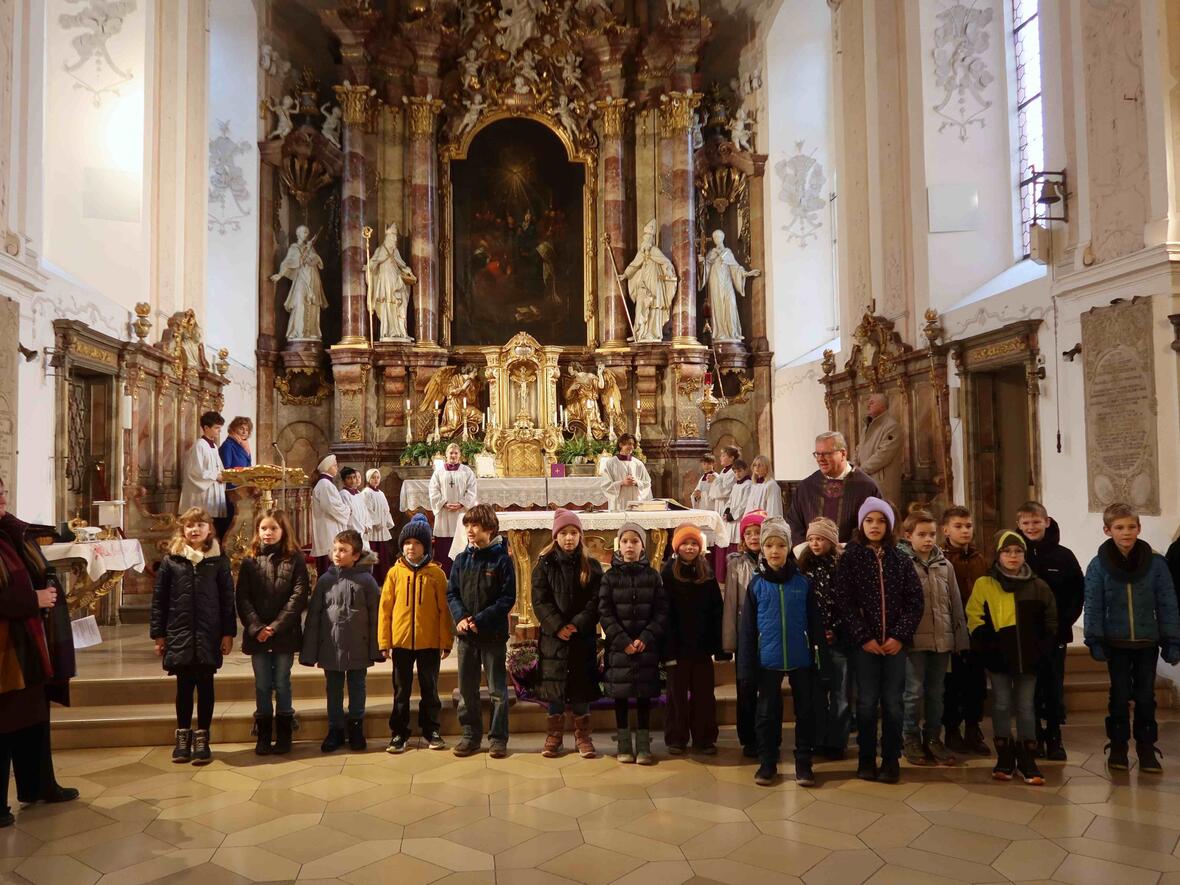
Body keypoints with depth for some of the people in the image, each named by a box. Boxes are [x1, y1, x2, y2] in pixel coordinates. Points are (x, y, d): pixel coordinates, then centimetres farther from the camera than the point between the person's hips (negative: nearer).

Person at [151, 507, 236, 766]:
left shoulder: (219, 560, 1)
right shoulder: (170, 560, 2)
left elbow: (227, 598, 1)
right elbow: (159, 599, 4)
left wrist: (228, 633, -2)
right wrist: (158, 634, 2)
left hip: (208, 635, 0)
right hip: (179, 635, 1)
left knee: (205, 686, 6)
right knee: (184, 687, 8)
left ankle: (202, 738, 16)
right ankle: (182, 736, 23)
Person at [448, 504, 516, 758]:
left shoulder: (502, 560, -7)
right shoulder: (461, 560, 6)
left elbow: (508, 598, -9)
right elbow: (451, 593, 7)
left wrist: (480, 620, -17)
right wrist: (460, 617, -12)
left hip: (493, 634, -4)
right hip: (466, 634, 4)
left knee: (498, 689, 4)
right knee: (466, 689, 11)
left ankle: (498, 738, 14)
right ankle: (471, 735, 24)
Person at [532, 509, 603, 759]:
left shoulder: (591, 566, 4)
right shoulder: (545, 564, 2)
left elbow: (596, 600, -3)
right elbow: (540, 601, -5)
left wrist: (577, 624, -16)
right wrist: (557, 626, -16)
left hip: (583, 636, 1)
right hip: (553, 635, 0)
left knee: (582, 683, 5)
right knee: (554, 684, 4)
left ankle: (583, 736, 17)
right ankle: (554, 736, 17)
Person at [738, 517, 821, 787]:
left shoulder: (802, 582, -1)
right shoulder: (756, 583, -2)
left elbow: (813, 622, 3)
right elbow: (748, 627, -1)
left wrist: (817, 653, -1)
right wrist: (747, 663, -4)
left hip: (801, 659, 0)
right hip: (768, 659, 0)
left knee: (805, 711, 8)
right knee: (768, 712, 10)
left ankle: (803, 764, 22)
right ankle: (767, 763, 24)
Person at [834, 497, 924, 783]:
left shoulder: (901, 560, 7)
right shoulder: (850, 558, 1)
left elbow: (915, 601, 3)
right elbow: (844, 602, -4)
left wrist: (900, 636, -7)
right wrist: (863, 638, -10)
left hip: (895, 642, 2)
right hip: (865, 643, -1)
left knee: (892, 702, 5)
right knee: (867, 702, 3)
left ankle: (891, 760, 16)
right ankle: (866, 759, 15)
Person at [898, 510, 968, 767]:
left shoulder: (944, 565, 10)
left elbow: (955, 603, 13)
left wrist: (961, 636, 10)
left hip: (942, 638, 4)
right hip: (915, 639, -4)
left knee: (936, 692, 12)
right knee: (915, 692, 1)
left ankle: (933, 739, 24)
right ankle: (910, 740, 15)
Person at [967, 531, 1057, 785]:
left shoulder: (1038, 586, 5)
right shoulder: (984, 585, -2)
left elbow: (1050, 622, 10)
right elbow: (975, 620, -3)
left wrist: (1041, 649, 0)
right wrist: (987, 647, -12)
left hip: (1028, 657, 1)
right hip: (998, 658, -1)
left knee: (1025, 707, 7)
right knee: (1002, 705, 6)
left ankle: (1027, 759, 16)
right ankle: (1004, 758, 17)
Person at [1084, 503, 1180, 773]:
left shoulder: (1155, 562, -5)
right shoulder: (1098, 565, -8)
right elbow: (1094, 607, -5)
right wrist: (1095, 641, -9)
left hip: (1147, 642, 1)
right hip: (1116, 642, -1)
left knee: (1146, 696, 9)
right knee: (1120, 696, 8)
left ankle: (1146, 747, 21)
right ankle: (1118, 746, 20)